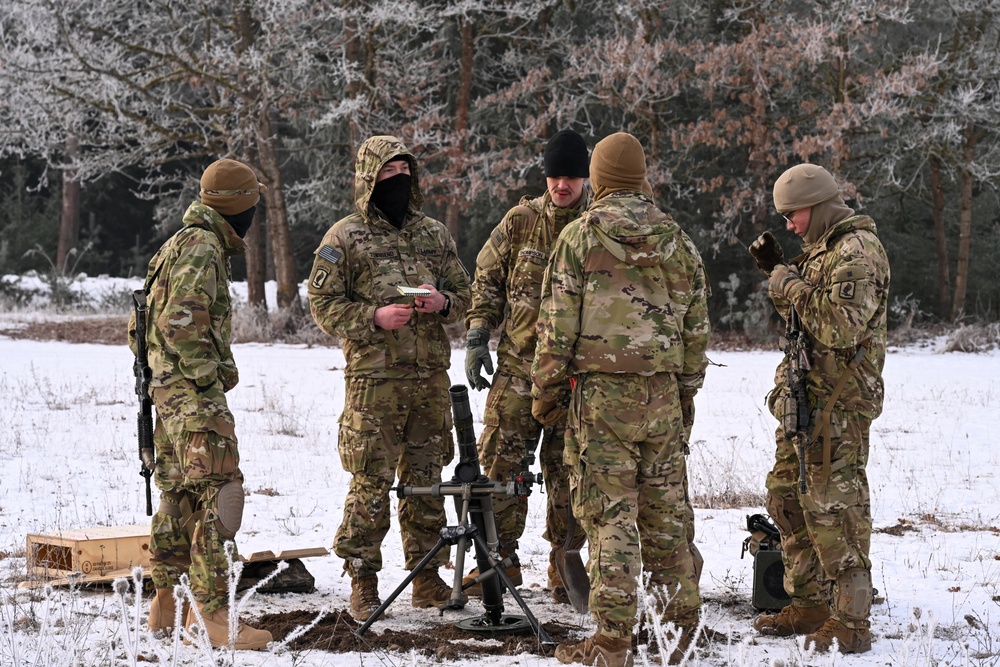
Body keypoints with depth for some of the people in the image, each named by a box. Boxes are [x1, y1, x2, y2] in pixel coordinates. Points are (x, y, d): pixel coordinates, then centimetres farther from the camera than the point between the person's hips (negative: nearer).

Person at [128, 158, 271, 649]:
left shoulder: (180, 245, 20)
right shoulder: (202, 249, -12)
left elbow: (140, 325, 24)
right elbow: (182, 323, -23)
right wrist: (209, 382, -18)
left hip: (170, 389, 11)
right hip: (193, 393, -11)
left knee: (179, 495, 15)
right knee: (217, 494, -13)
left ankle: (164, 608, 22)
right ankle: (212, 618, -18)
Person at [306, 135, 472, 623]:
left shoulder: (434, 234, 14)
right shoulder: (344, 238, 0)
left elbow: (463, 294, 19)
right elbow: (323, 304, -3)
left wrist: (443, 303, -4)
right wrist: (374, 318, -17)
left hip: (431, 377, 4)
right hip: (373, 377, -4)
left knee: (426, 479, 9)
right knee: (372, 483, -5)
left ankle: (427, 577, 18)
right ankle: (363, 582, 4)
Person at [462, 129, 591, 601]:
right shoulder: (520, 221, 5)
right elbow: (487, 279, 11)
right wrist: (477, 336, 1)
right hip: (519, 363, 1)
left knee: (568, 469, 4)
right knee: (500, 457, -3)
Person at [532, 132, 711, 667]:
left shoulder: (580, 237, -4)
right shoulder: (678, 242, 8)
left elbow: (558, 324, -5)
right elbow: (696, 327, 13)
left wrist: (544, 391, 4)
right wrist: (686, 392, 22)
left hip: (601, 391, -4)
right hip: (663, 393, 4)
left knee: (609, 513, -2)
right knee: (665, 510, 14)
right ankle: (681, 613, 20)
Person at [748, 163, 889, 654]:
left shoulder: (857, 250, -14)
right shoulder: (822, 248, 17)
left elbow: (842, 327, -25)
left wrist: (792, 286, -16)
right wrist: (778, 272, 13)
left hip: (838, 401, -10)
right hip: (804, 395, 10)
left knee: (832, 505, -10)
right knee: (788, 496, 15)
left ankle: (851, 621, -6)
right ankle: (809, 603, 25)